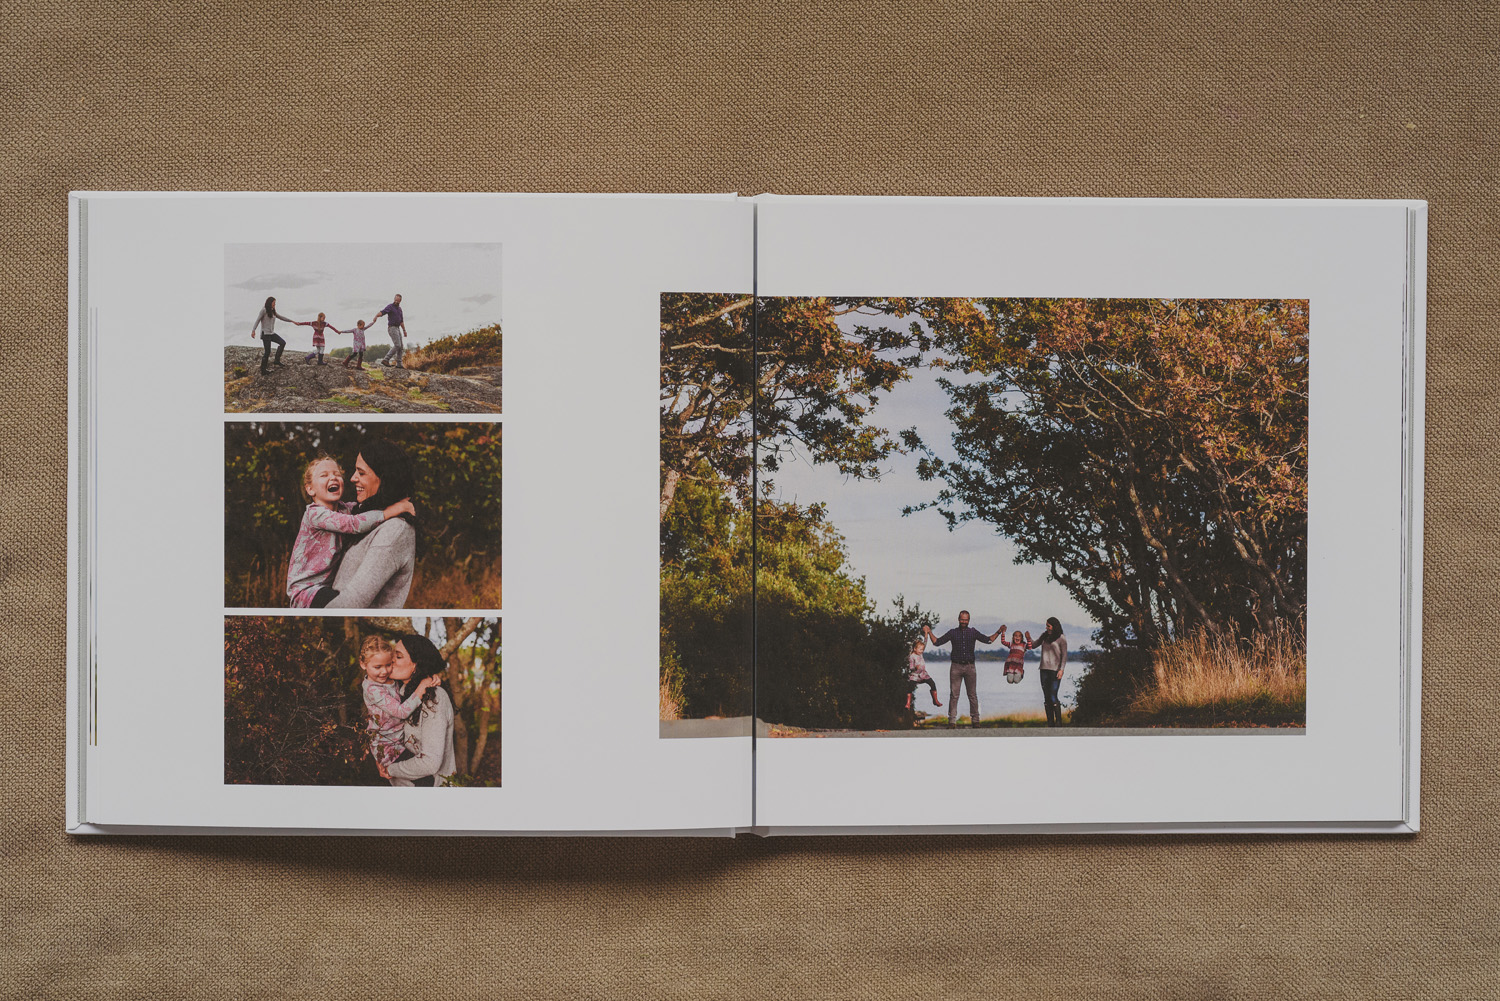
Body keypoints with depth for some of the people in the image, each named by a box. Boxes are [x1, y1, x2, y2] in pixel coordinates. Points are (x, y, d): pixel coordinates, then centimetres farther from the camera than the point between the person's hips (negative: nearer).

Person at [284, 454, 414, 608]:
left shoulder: (344, 508, 8)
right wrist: (391, 511, -30)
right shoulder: (314, 514, -18)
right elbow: (354, 524, -29)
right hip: (305, 589, -8)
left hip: (329, 586, 9)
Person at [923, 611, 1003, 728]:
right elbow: (937, 642, 8)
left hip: (969, 666, 1)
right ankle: (952, 721, -1)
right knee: (954, 695, -3)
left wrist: (999, 632, -3)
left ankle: (975, 720, 7)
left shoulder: (973, 632, 12)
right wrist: (929, 632, -4)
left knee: (973, 695, 2)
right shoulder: (952, 633, 10)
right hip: (956, 666, -1)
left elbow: (988, 640, 9)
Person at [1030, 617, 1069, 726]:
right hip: (1044, 669, 6)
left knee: (1053, 697, -12)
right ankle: (1050, 723, 9)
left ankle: (1059, 722, -6)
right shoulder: (1045, 636, 11)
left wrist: (1061, 669, -12)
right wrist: (1029, 639, -3)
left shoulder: (1061, 638, -4)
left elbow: (1064, 655, -4)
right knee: (1047, 698, 5)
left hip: (1055, 670, -6)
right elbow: (1034, 646, 16)